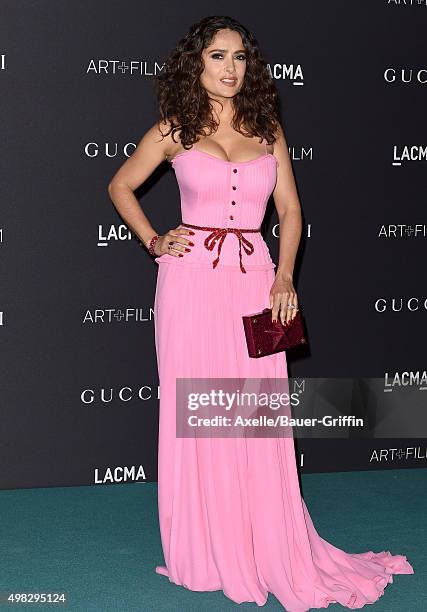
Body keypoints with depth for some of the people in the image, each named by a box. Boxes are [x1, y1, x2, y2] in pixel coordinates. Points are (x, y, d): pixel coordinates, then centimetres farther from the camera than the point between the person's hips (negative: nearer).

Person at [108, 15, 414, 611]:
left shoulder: (267, 131, 9)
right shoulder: (174, 131, 3)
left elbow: (290, 210, 12)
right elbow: (121, 187, 16)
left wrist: (284, 276, 0)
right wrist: (154, 242, 5)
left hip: (256, 282, 2)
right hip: (192, 280, -2)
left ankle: (270, 549, 15)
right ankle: (206, 550, 16)